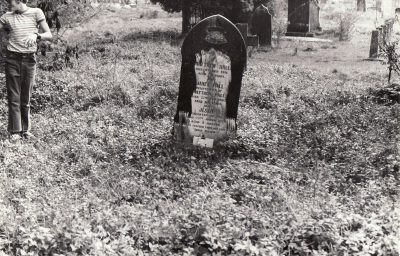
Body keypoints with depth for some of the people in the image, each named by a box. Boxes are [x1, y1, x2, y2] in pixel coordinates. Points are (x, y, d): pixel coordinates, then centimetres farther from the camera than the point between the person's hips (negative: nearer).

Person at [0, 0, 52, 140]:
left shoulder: (36, 13, 2)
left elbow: (49, 35, -1)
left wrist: (36, 35, -20)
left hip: (29, 59, -1)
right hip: (12, 59, 1)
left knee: (26, 98, 7)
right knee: (14, 97, -1)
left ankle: (26, 129, 16)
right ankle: (15, 131, 4)